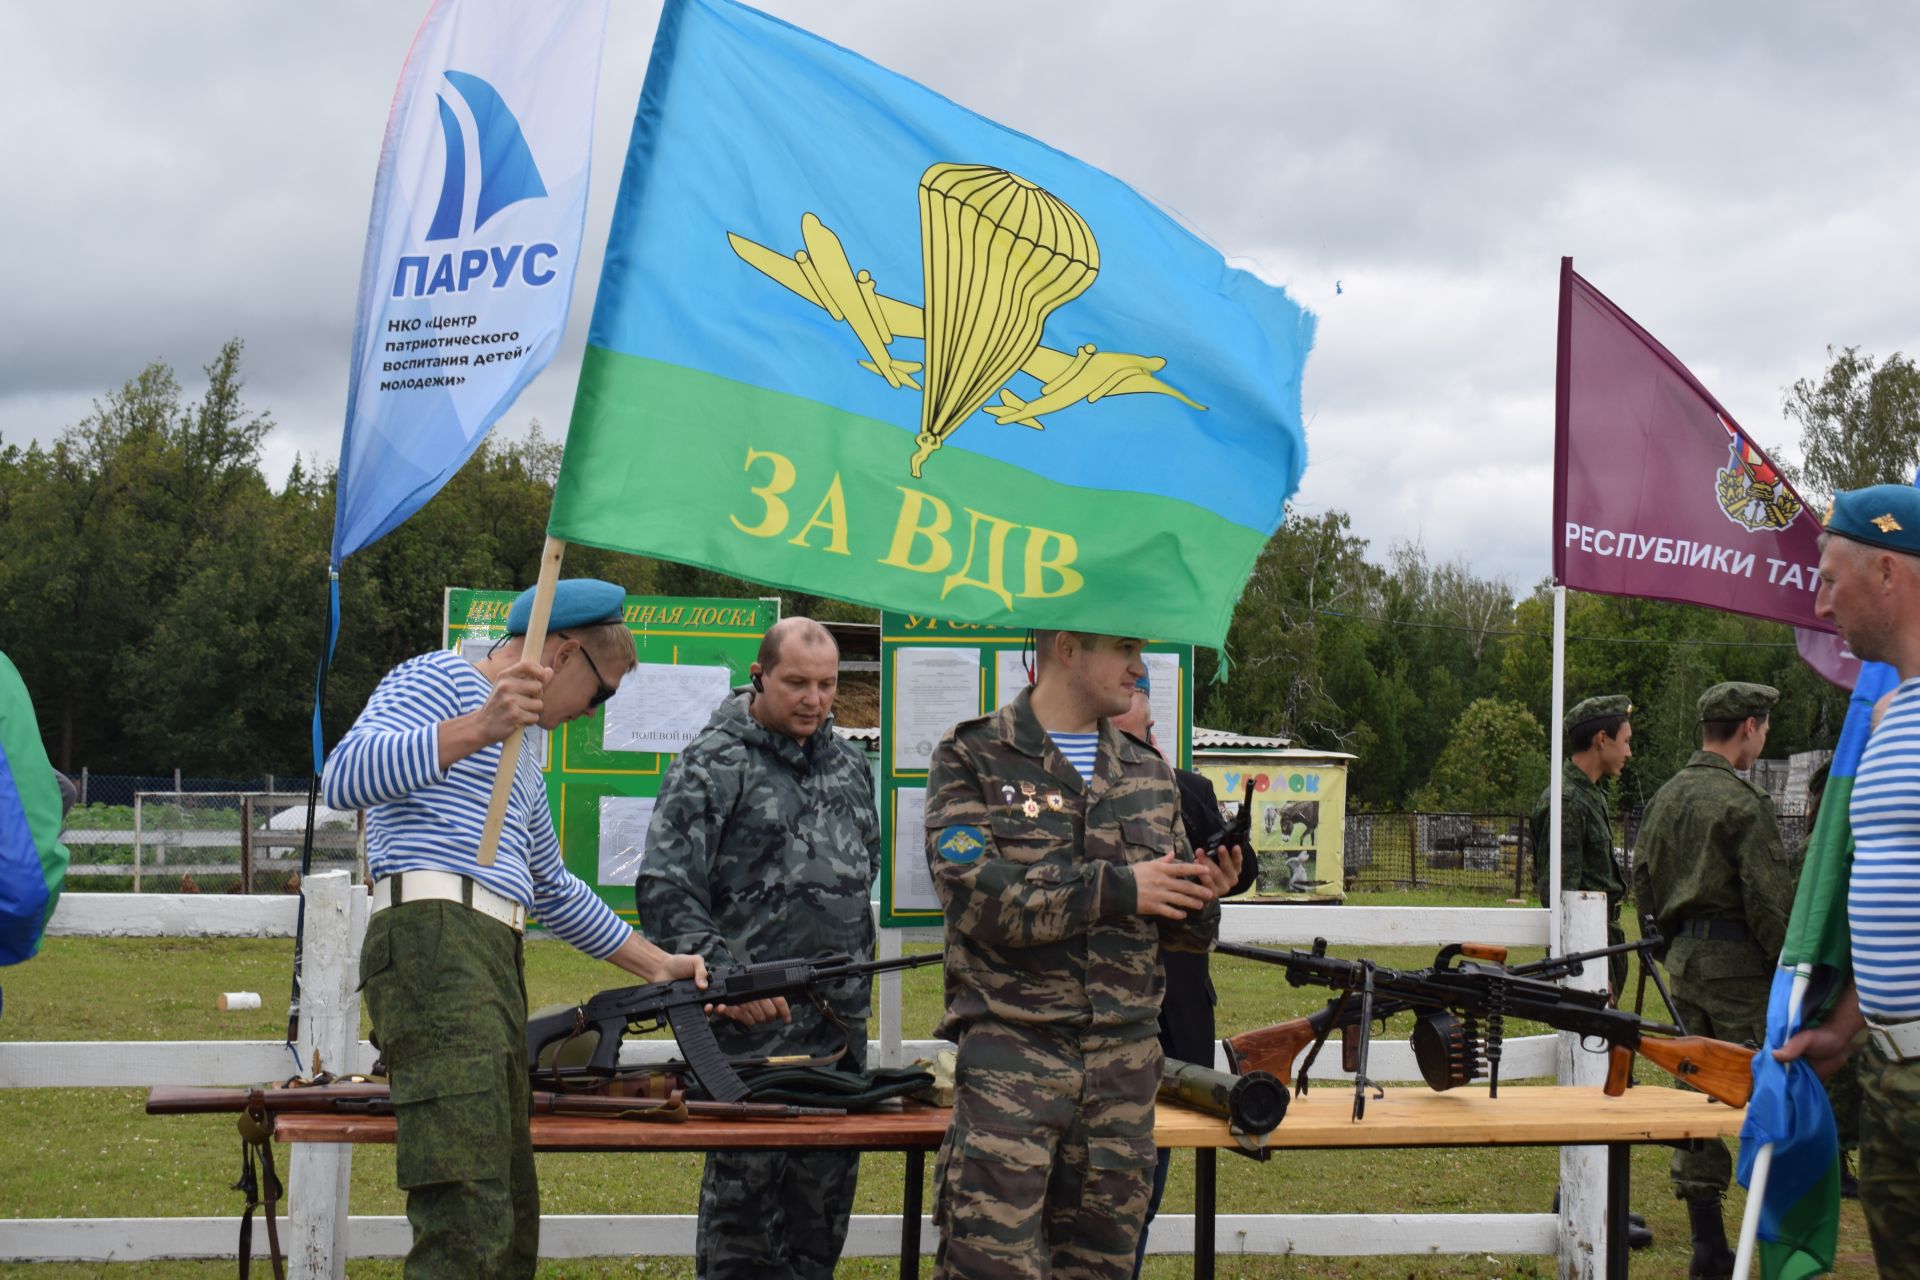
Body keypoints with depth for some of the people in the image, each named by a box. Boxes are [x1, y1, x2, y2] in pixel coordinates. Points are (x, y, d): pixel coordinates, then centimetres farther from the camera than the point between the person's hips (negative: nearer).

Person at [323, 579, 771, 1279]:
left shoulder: (519, 764, 32)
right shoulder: (438, 678, 4)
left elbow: (556, 892, 39)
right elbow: (345, 776, -15)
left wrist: (659, 965, 34)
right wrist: (480, 728, -24)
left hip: (493, 964, 10)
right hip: (433, 942, -10)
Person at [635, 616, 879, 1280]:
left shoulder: (848, 764, 14)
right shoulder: (711, 765, -7)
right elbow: (665, 891, -12)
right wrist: (728, 977, -20)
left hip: (841, 1021, 6)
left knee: (829, 1180, 12)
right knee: (745, 1179, -2)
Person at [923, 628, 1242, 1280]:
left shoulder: (1150, 775, 16)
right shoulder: (971, 758, 1)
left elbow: (1176, 928, 19)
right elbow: (974, 892, -14)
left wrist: (1200, 898, -5)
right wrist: (1117, 887, -16)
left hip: (1126, 1057, 5)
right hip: (1011, 1050, -5)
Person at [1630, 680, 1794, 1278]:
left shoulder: (1666, 797, 11)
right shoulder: (1743, 802, -15)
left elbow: (1644, 885, 16)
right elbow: (1770, 899, -17)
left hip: (1684, 960, 8)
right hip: (1738, 961, -8)